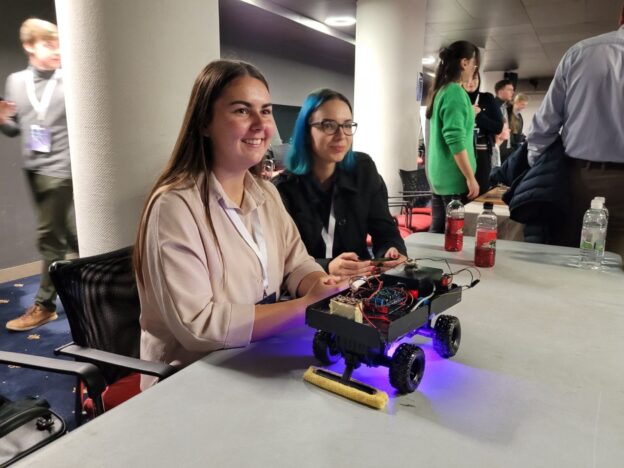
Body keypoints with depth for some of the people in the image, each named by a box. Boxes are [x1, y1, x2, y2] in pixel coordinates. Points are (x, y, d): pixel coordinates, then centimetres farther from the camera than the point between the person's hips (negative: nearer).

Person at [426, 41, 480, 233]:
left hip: (439, 174, 9)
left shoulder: (441, 90, 14)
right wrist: (470, 178, -18)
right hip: (454, 176, -9)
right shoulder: (456, 92, -14)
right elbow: (456, 141, -21)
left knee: (438, 229, 13)